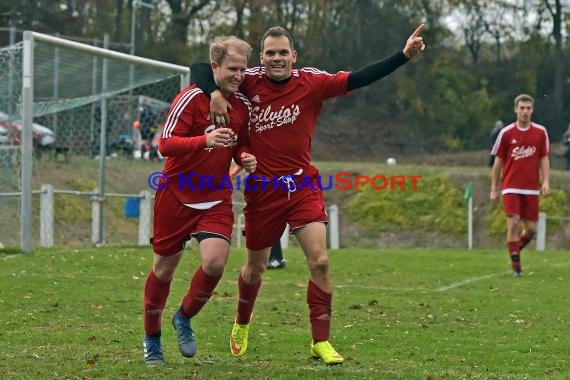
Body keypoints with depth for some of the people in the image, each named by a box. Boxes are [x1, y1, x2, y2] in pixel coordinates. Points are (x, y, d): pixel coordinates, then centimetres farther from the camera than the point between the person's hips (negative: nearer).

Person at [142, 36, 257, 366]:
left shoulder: (243, 106, 2)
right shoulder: (192, 98, -14)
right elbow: (165, 143, -23)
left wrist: (245, 157, -7)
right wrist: (205, 140, -39)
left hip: (216, 197, 3)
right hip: (177, 194, -3)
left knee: (215, 261, -18)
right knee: (164, 268, 7)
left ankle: (185, 318, 10)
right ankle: (152, 339, 27)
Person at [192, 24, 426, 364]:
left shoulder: (312, 82, -6)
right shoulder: (250, 82, -6)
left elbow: (359, 79, -12)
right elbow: (201, 69, -3)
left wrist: (404, 56, -21)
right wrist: (214, 93, -24)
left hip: (303, 185, 0)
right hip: (262, 189, 0)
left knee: (320, 261, -14)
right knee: (255, 267, 15)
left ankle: (321, 342, -4)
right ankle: (242, 325, 43)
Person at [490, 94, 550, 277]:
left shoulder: (540, 132, 3)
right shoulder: (506, 133, -2)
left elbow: (544, 158, 8)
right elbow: (498, 162, 5)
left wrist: (546, 181, -7)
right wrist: (494, 189, 5)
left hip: (531, 188, 2)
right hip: (511, 186, -2)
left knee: (531, 228, 2)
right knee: (513, 222, -15)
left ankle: (516, 249, 32)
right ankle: (516, 264, -5)